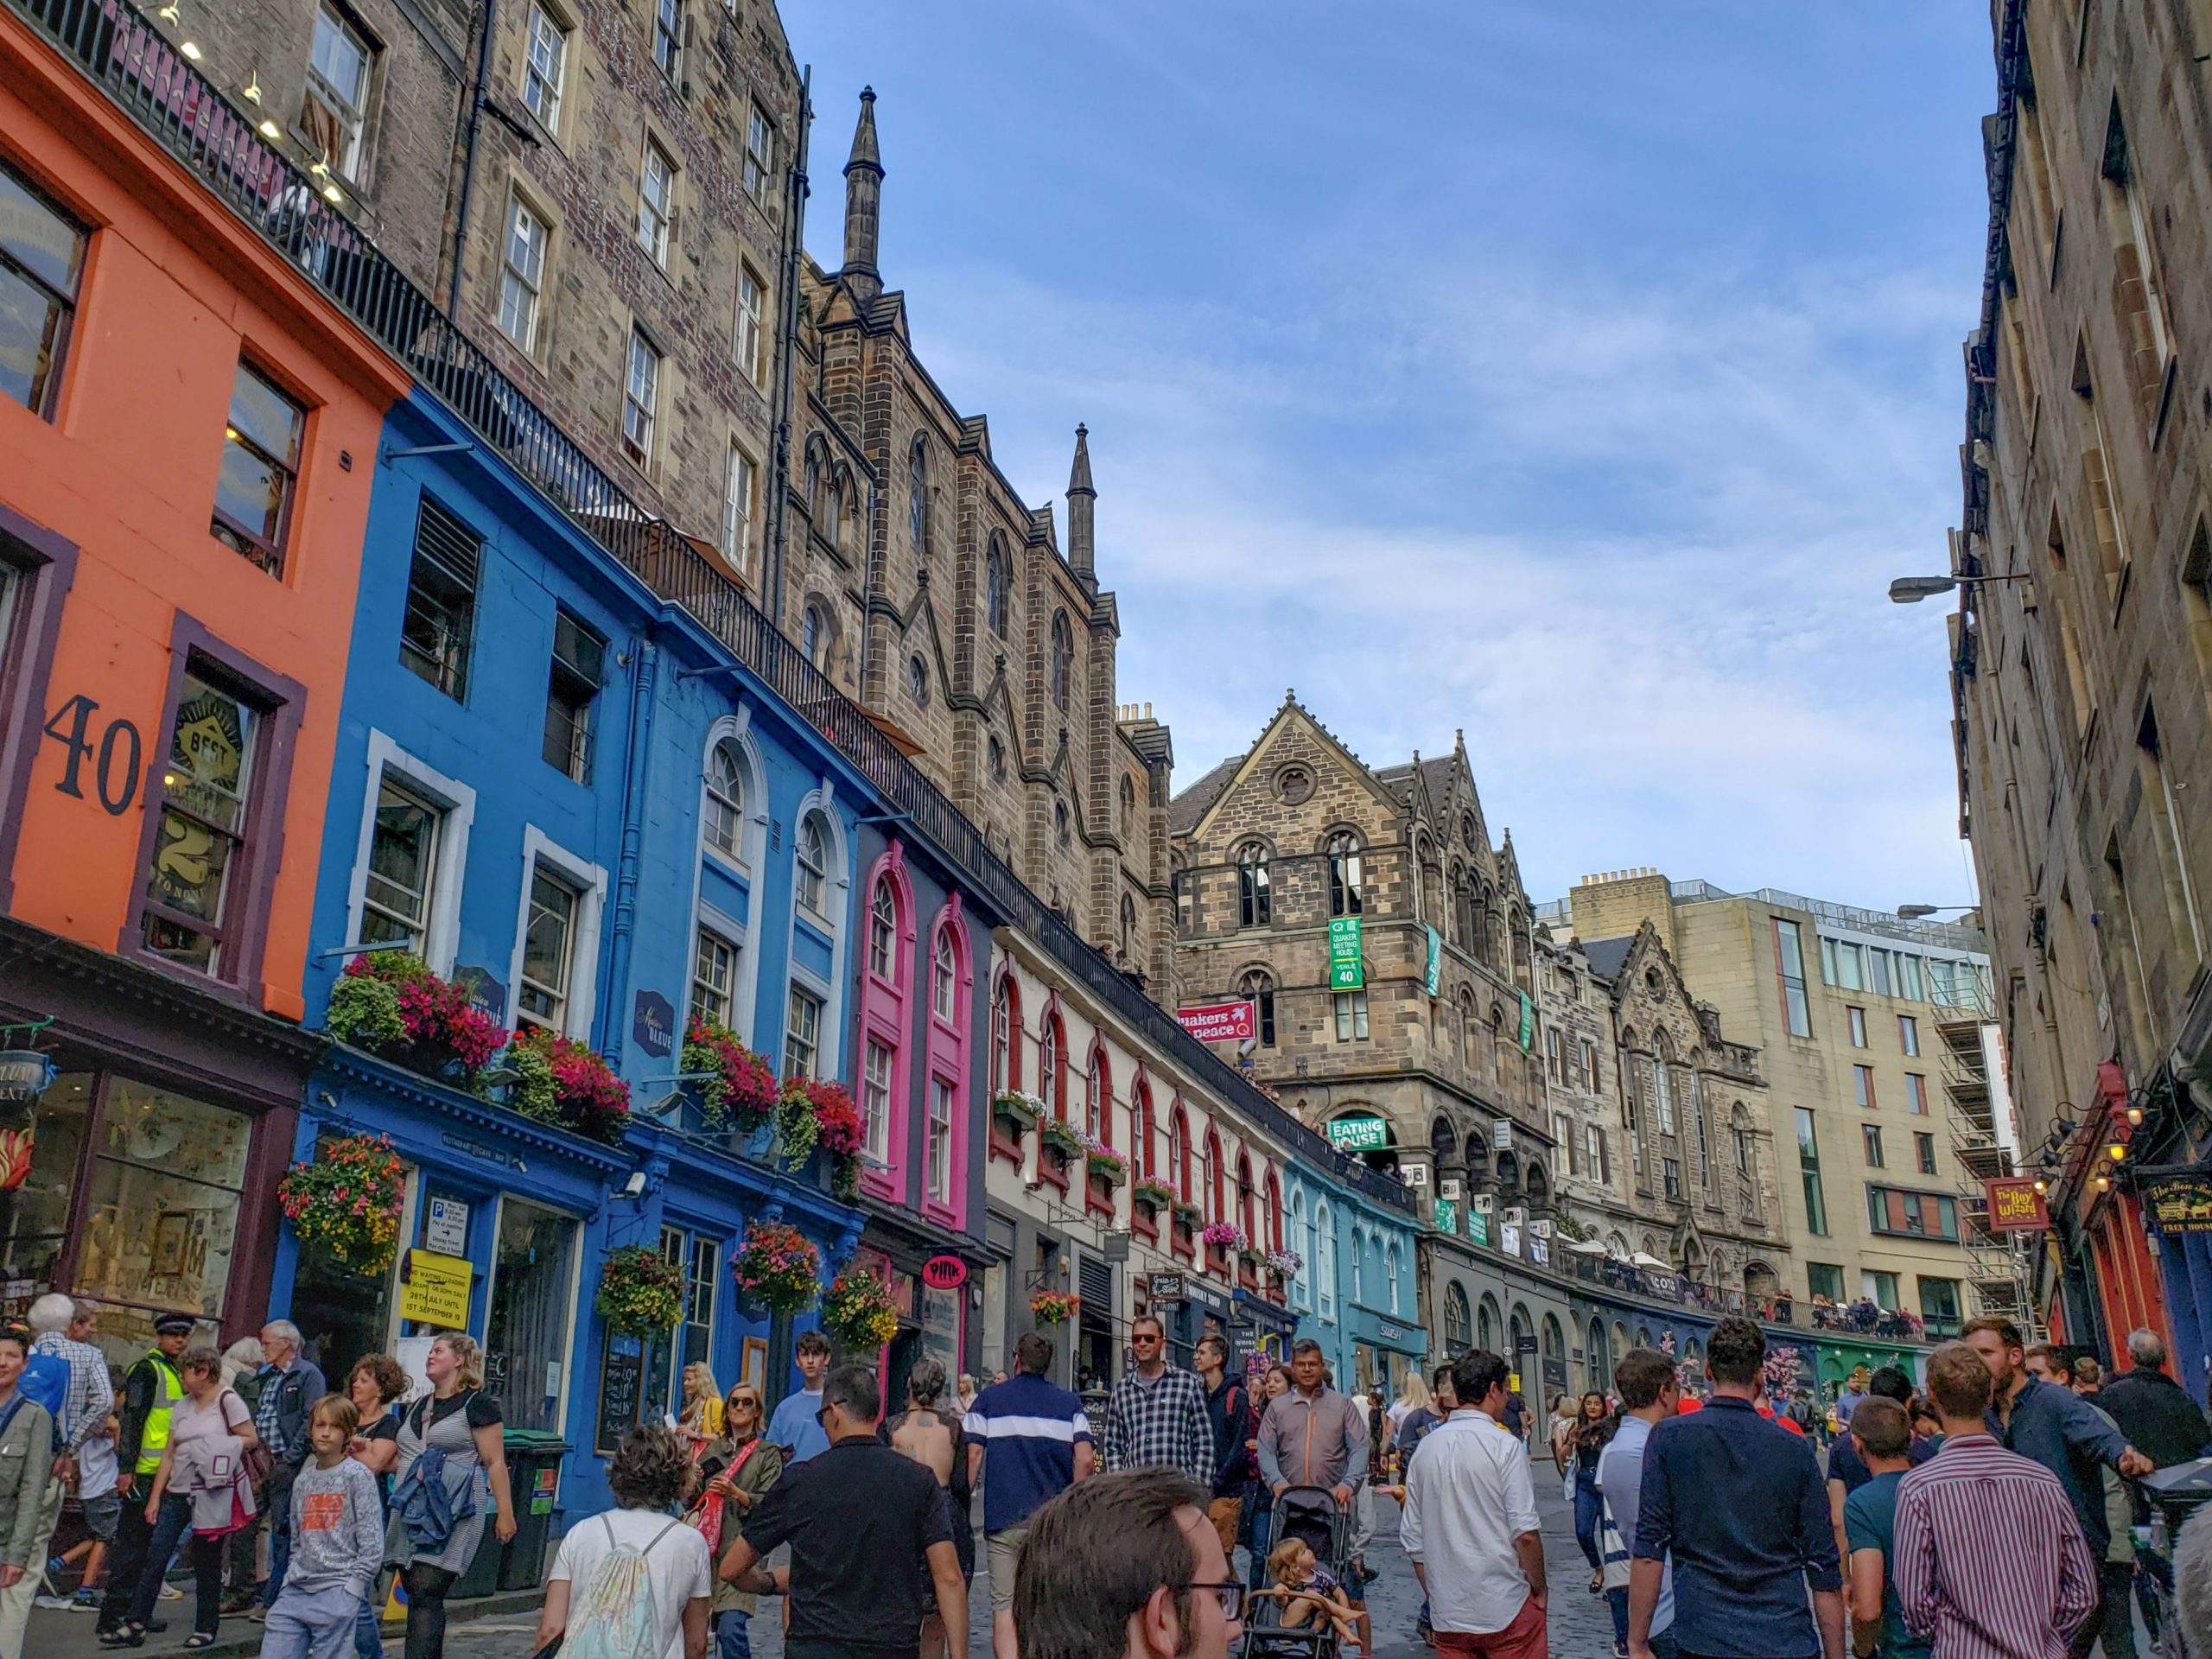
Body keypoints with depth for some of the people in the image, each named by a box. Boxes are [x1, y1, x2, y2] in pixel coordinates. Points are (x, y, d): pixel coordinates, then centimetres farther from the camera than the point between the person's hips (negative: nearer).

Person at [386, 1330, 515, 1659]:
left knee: (426, 1595, -14)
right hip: (411, 1513, 7)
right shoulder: (418, 1407, 21)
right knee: (418, 1597, 8)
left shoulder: (476, 1404, -2)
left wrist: (505, 1513, -10)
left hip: (451, 1514, -7)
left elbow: (495, 1463, -5)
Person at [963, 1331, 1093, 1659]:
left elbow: (972, 1456, -2)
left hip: (1004, 1517, -1)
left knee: (1004, 1605, 1)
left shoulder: (988, 1399, 4)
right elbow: (1085, 1460, -3)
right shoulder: (1069, 1403, 6)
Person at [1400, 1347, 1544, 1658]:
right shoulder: (1505, 1446, -10)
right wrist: (1539, 1589, 1)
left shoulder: (1426, 1449, 5)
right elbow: (1525, 1533, -14)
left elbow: (1412, 1539, 8)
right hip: (1507, 1610, -5)